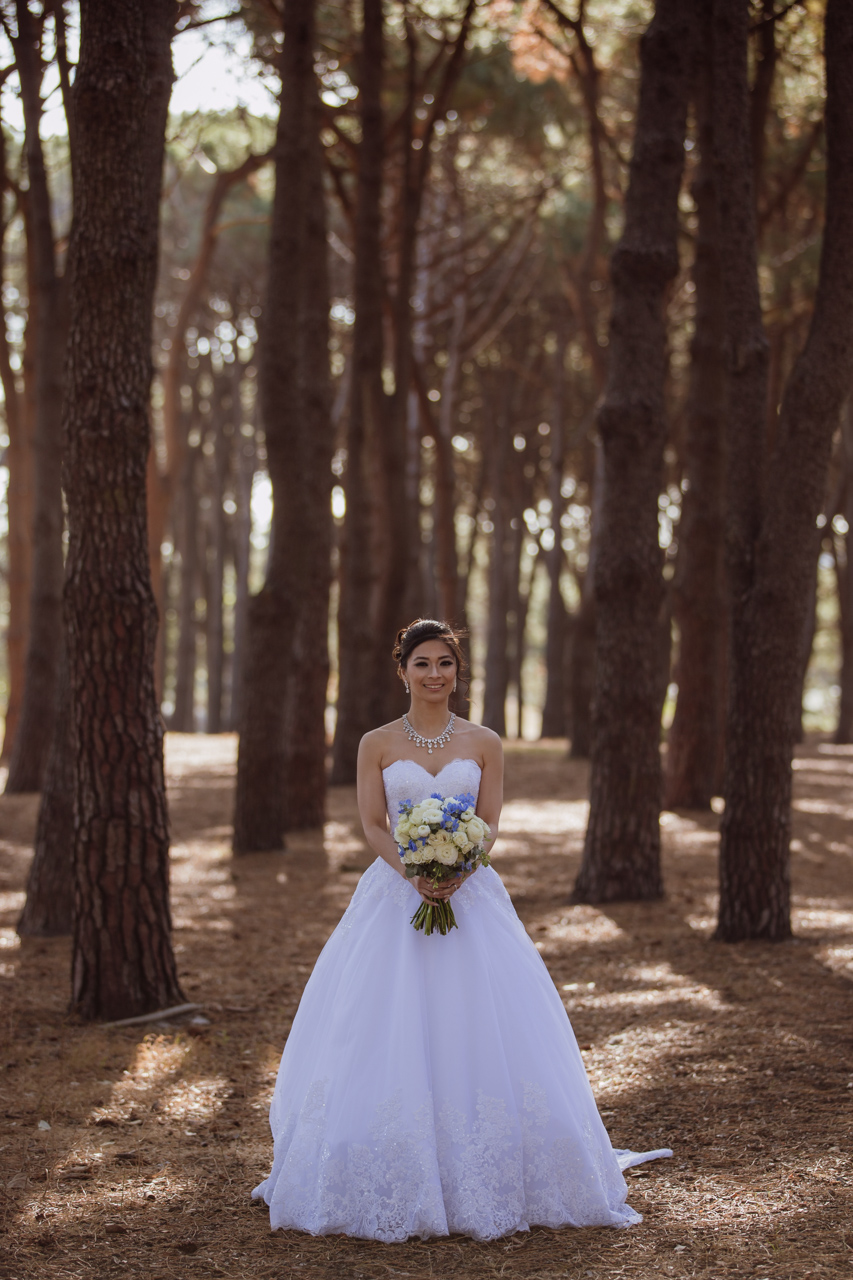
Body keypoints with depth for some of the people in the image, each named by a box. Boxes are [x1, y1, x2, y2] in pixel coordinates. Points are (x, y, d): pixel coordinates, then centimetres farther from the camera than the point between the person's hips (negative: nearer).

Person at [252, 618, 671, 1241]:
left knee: (481, 1034, -4)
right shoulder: (377, 744, 5)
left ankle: (480, 1183, 6)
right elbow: (373, 826, 1)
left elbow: (489, 826, 1)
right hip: (393, 901, 0)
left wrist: (455, 873, -18)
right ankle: (393, 1187, 3)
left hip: (471, 897, 0)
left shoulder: (485, 744, 6)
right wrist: (412, 872, -17)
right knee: (389, 1037, -4)